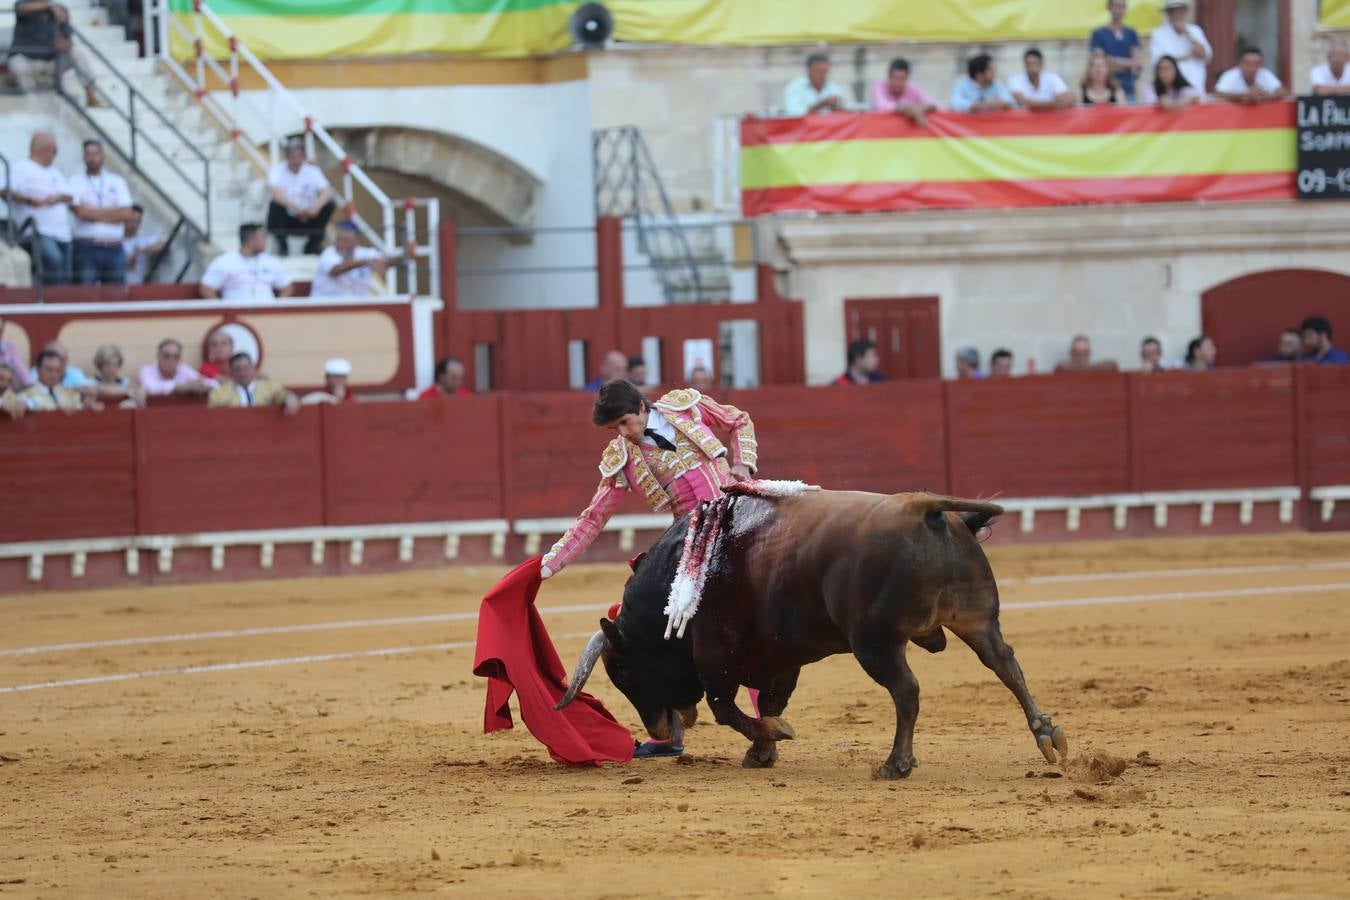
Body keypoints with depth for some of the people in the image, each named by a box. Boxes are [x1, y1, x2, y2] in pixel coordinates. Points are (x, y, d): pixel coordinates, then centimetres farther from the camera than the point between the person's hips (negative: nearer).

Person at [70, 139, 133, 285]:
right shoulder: (75, 183, 4)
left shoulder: (117, 182, 12)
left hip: (114, 249, 3)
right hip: (86, 249, -3)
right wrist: (111, 212, 0)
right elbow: (80, 212, -11)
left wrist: (93, 213, -3)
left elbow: (126, 213, 1)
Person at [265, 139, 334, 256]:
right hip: (285, 219, -2)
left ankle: (314, 244, -4)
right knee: (275, 204, -32)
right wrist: (295, 208, -41)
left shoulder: (312, 171, -3)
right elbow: (274, 191, -29)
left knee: (329, 205, -19)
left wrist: (317, 206, -37)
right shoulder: (278, 170, -11)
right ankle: (281, 245, -14)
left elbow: (327, 191, -15)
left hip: (307, 219, 2)